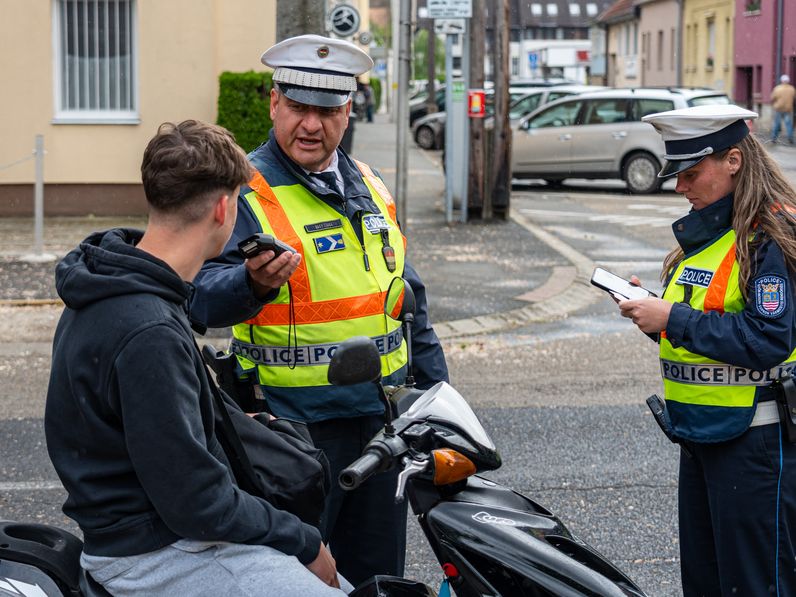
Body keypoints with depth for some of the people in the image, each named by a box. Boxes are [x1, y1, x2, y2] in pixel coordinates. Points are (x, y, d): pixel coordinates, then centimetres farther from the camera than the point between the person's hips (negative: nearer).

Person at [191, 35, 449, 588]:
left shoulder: (370, 186, 12)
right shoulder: (246, 190, -10)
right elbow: (207, 298, -23)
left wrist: (437, 393, 18)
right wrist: (255, 282, -44)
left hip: (383, 417, 6)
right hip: (296, 423, -6)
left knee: (377, 571, 14)